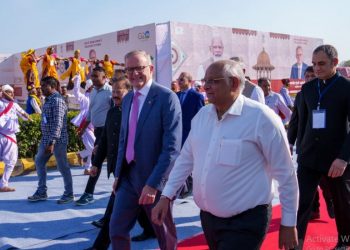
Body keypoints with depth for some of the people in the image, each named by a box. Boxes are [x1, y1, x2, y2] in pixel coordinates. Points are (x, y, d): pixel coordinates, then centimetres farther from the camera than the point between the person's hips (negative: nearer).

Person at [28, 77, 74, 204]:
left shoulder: (57, 100, -16)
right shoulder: (48, 100, 13)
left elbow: (58, 123, -23)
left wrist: (52, 142, -26)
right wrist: (47, 140, 19)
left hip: (57, 140, -10)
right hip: (46, 138, 10)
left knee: (63, 167, 0)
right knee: (39, 162, 14)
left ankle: (69, 194, 12)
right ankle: (42, 192, 24)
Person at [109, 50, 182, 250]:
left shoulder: (167, 97, -14)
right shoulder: (127, 99, 9)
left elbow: (172, 147, -20)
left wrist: (153, 184, -22)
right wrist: (118, 174, 13)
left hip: (154, 178, -6)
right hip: (129, 175, 6)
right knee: (117, 229, 10)